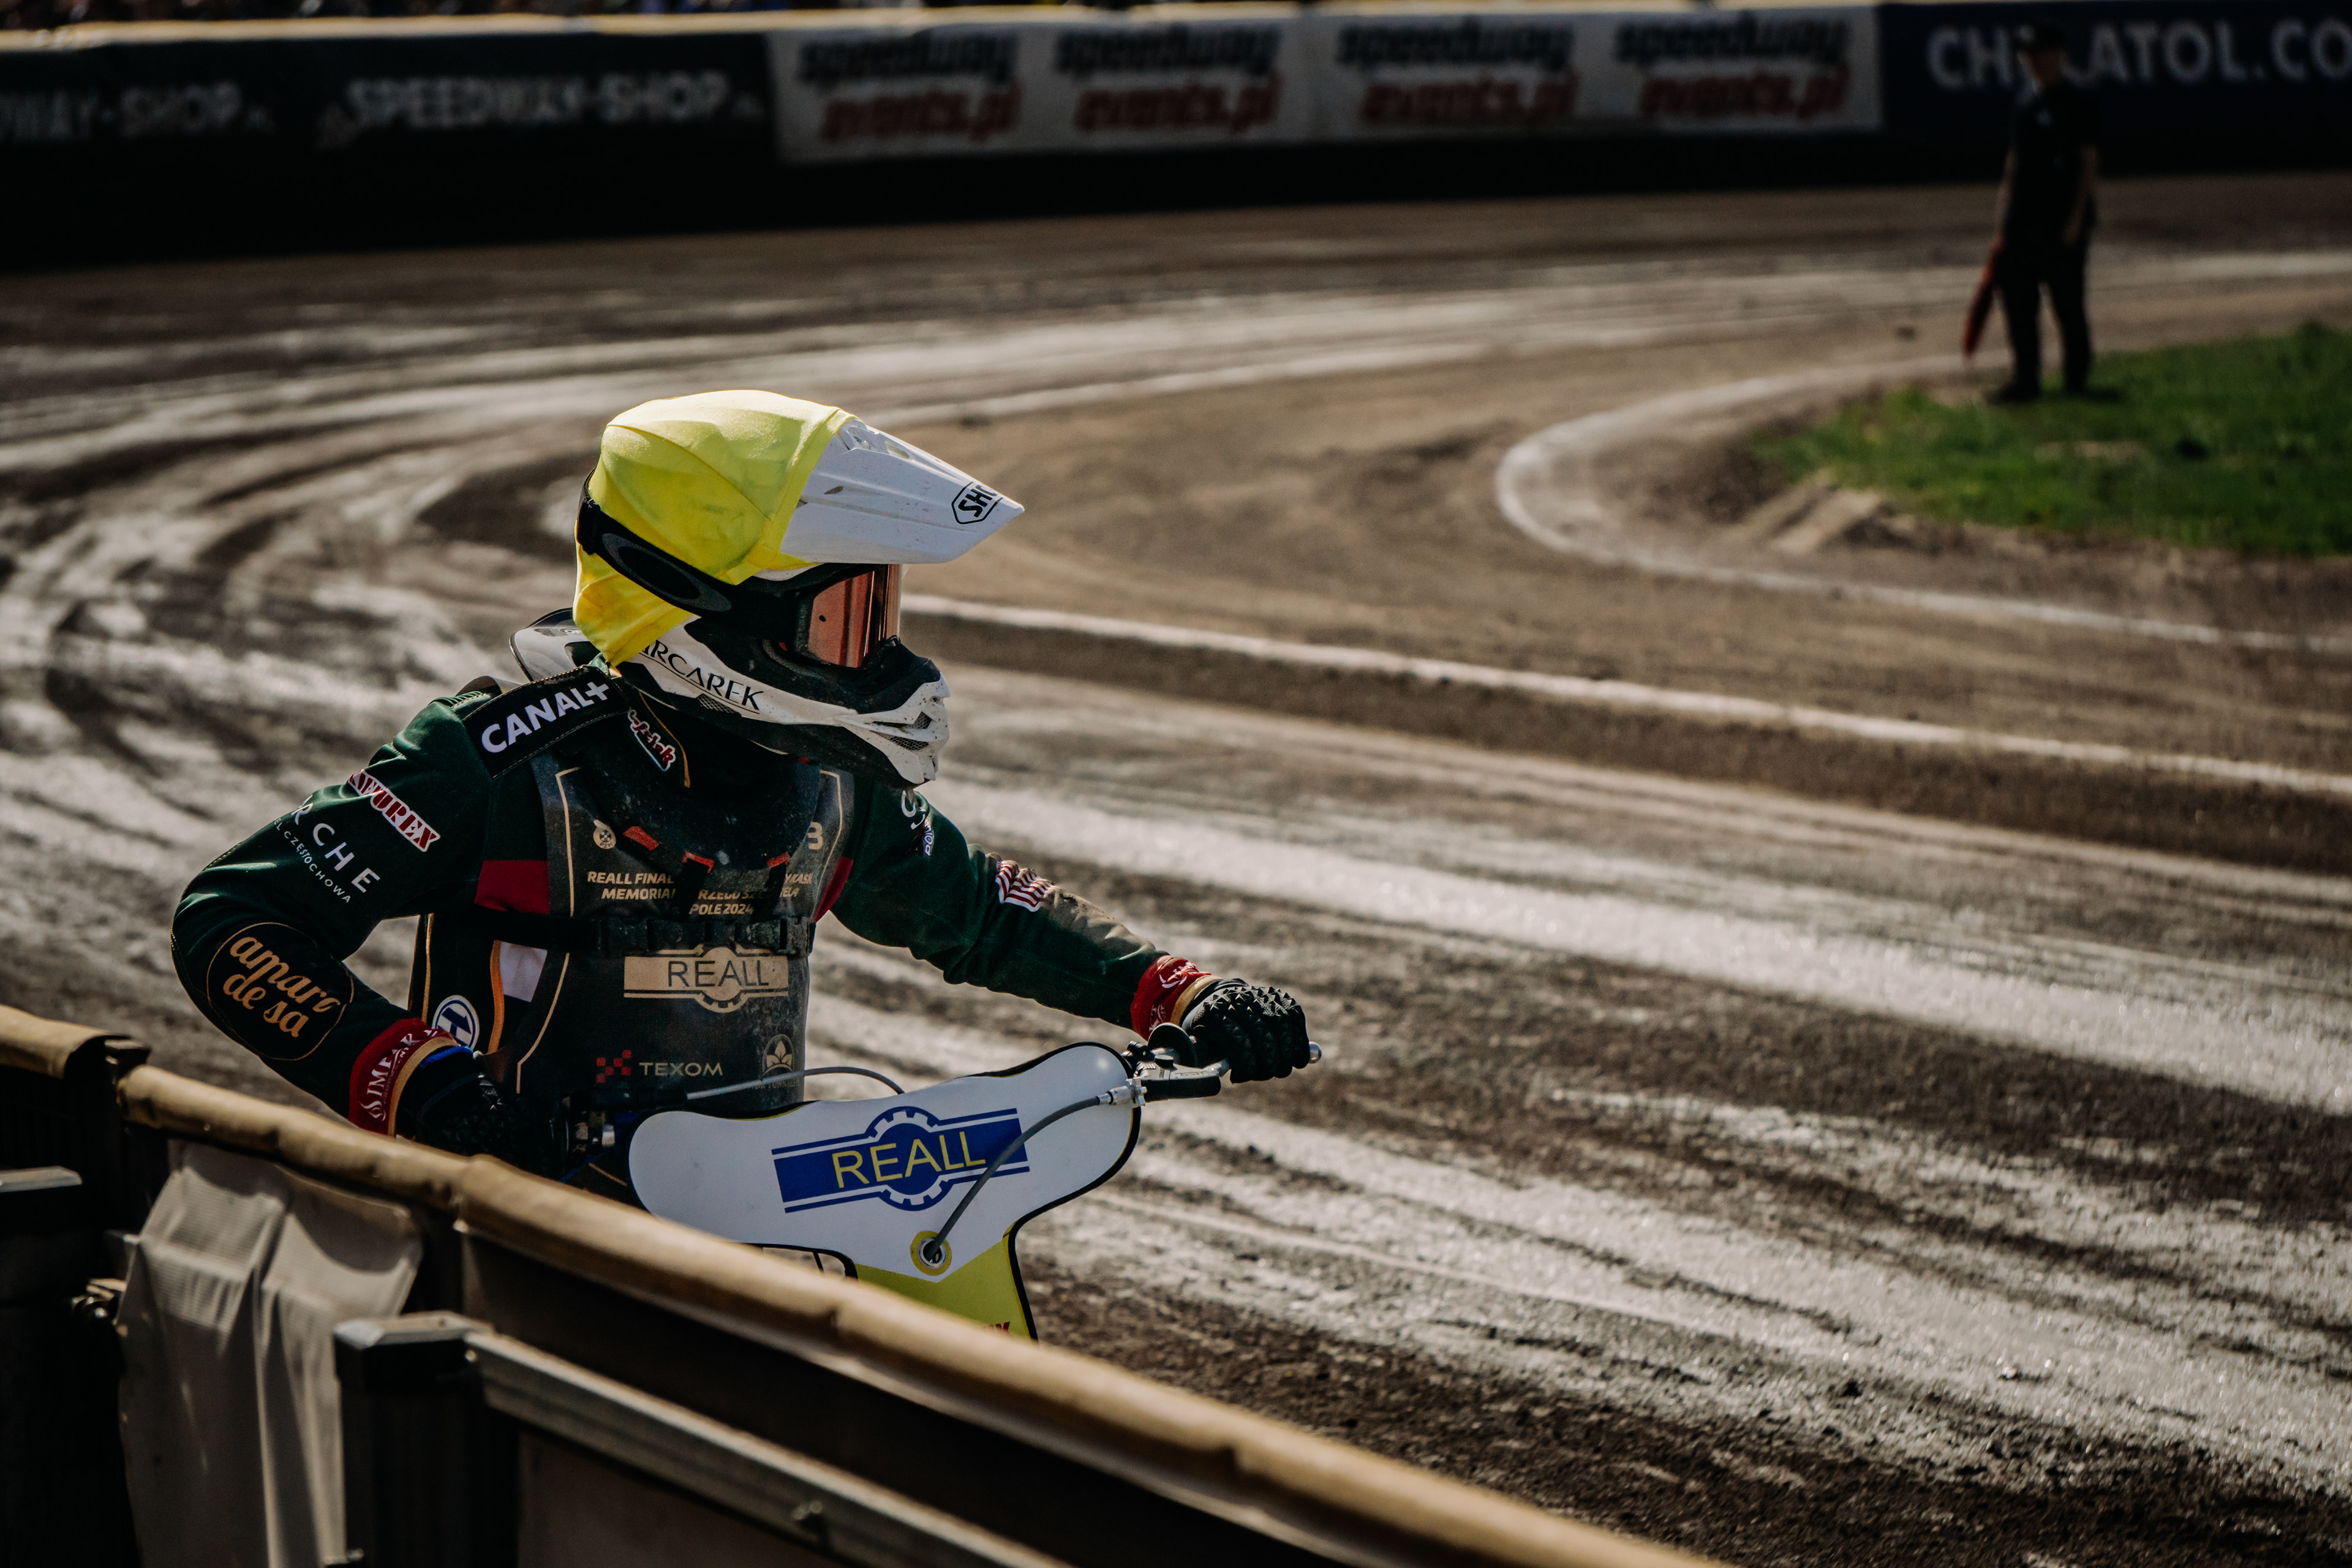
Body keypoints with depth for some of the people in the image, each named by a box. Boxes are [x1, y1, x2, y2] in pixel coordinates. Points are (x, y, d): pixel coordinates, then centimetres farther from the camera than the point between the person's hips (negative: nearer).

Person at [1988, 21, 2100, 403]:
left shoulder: (2077, 105, -7)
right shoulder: (2025, 105, 16)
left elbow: (2089, 163, -10)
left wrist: (2076, 217, -16)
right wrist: (2003, 208, 15)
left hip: (2062, 221, -8)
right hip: (2022, 222, 8)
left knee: (2067, 302, -1)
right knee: (2017, 300, 6)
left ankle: (2077, 380, 9)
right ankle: (2025, 380, 10)